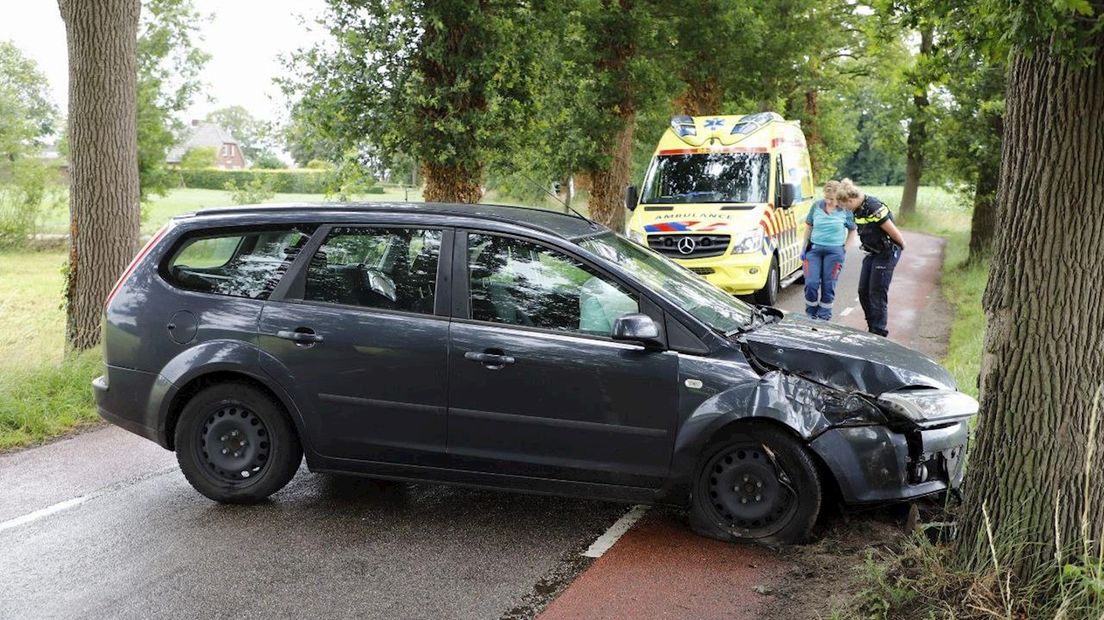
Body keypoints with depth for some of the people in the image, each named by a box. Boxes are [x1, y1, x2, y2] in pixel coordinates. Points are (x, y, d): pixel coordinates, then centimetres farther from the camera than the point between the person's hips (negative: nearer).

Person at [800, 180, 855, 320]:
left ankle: (824, 318, 12)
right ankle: (810, 316, 10)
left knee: (828, 286, 2)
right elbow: (808, 227, 11)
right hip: (814, 249, 1)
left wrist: (845, 248, 2)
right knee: (811, 284, -5)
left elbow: (852, 230, 11)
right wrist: (804, 248, 9)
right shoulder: (817, 206, 2)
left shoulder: (845, 210, -1)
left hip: (834, 251, -1)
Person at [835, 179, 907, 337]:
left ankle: (879, 334, 4)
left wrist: (901, 246, -3)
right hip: (873, 253, 9)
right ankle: (872, 329, 23)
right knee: (863, 291, 10)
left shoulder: (874, 209, -26)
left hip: (887, 253, -9)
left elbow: (893, 232, -19)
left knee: (877, 294, -5)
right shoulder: (858, 210, 2)